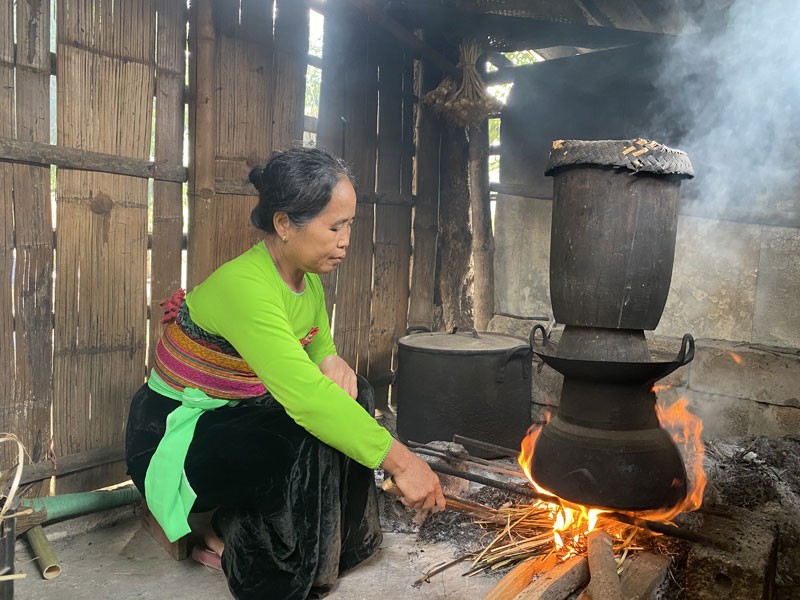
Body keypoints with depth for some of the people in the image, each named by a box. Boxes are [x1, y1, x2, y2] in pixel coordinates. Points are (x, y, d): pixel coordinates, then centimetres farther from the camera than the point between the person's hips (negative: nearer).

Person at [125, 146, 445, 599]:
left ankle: (331, 545, 6)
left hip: (233, 417, 8)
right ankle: (227, 535, -2)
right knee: (307, 441, -29)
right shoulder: (243, 286, -31)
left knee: (352, 399, -9)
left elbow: (319, 348, 10)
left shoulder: (307, 280, -4)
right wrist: (398, 459, -38)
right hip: (172, 437, -8)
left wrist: (332, 362, -15)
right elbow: (303, 396, -40)